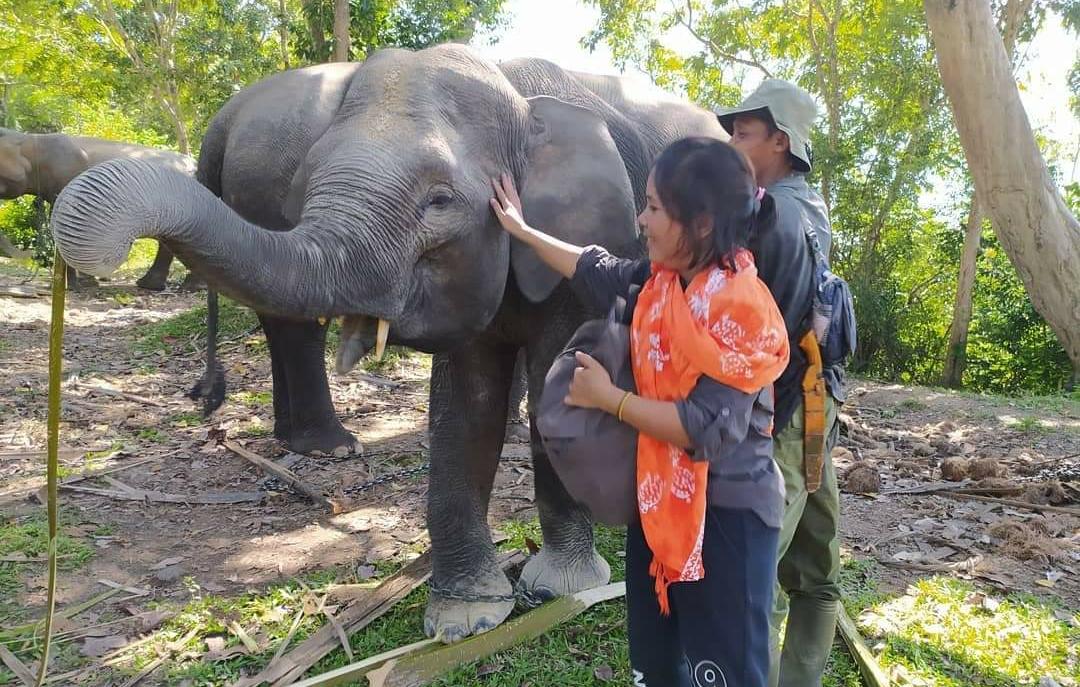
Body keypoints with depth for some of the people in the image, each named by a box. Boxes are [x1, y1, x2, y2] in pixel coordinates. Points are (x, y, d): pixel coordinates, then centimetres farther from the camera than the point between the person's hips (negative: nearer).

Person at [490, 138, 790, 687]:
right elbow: (592, 270, 18)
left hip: (726, 515, -8)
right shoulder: (658, 280, 0)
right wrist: (521, 230, 28)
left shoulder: (741, 308, -23)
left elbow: (706, 428, -27)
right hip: (659, 501, 8)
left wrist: (609, 398, -17)